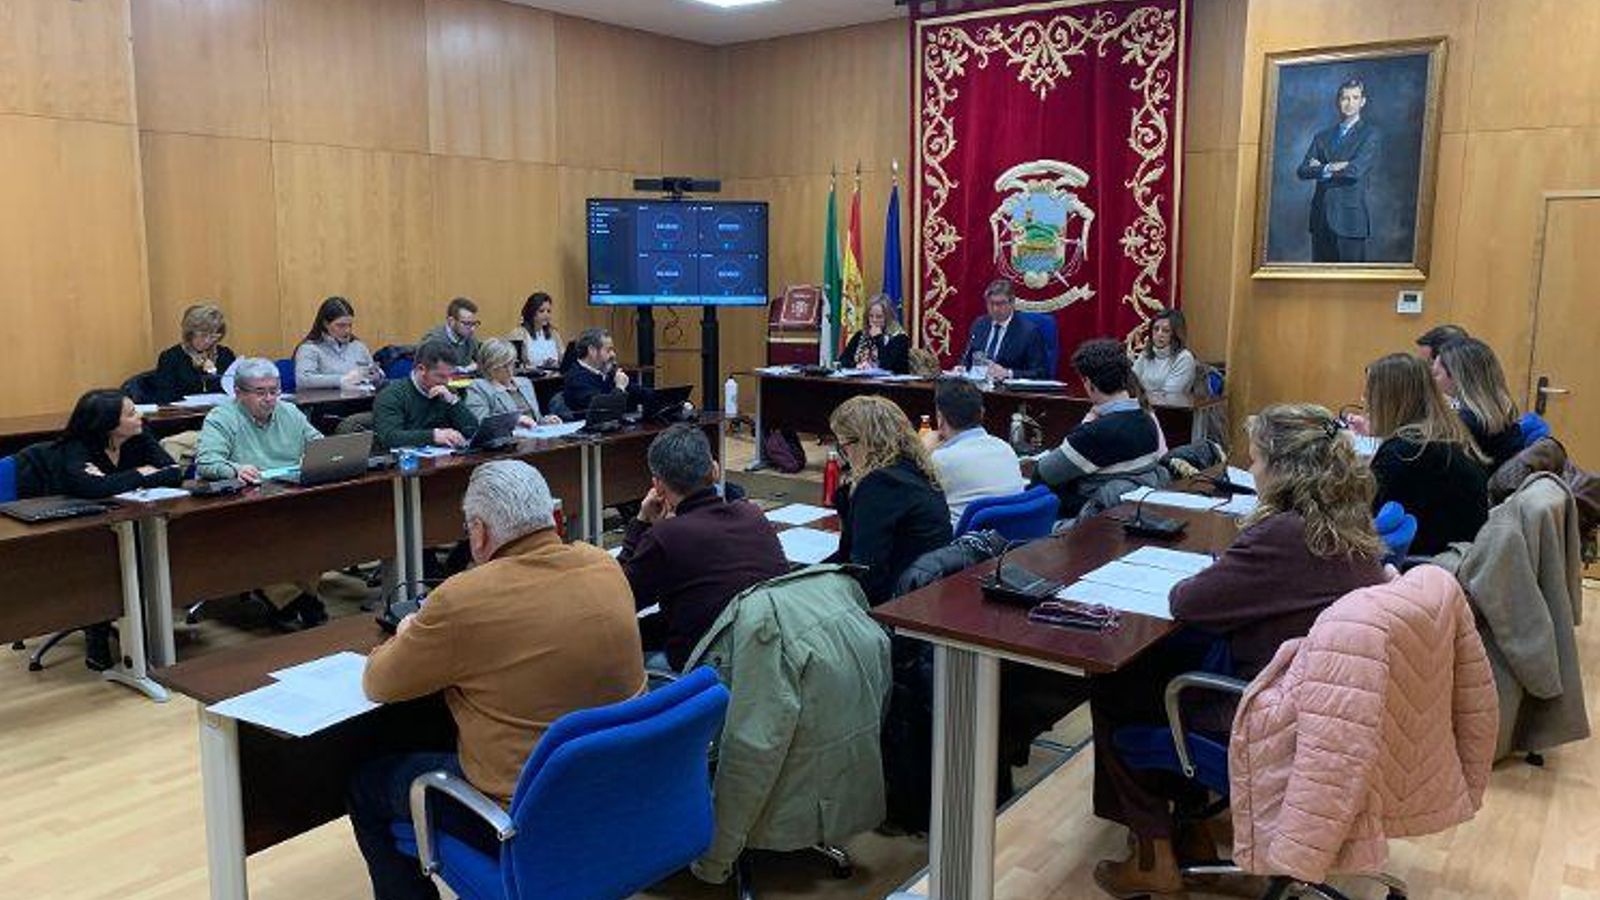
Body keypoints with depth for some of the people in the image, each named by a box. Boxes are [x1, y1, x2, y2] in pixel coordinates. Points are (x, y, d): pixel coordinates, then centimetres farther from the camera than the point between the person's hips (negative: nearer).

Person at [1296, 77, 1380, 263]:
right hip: (1321, 218, 4)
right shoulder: (1323, 136, 16)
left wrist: (1322, 169, -2)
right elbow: (1302, 171, 4)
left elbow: (1355, 170, -13)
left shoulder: (1369, 135, 2)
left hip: (1350, 219, -4)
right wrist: (1330, 169, -10)